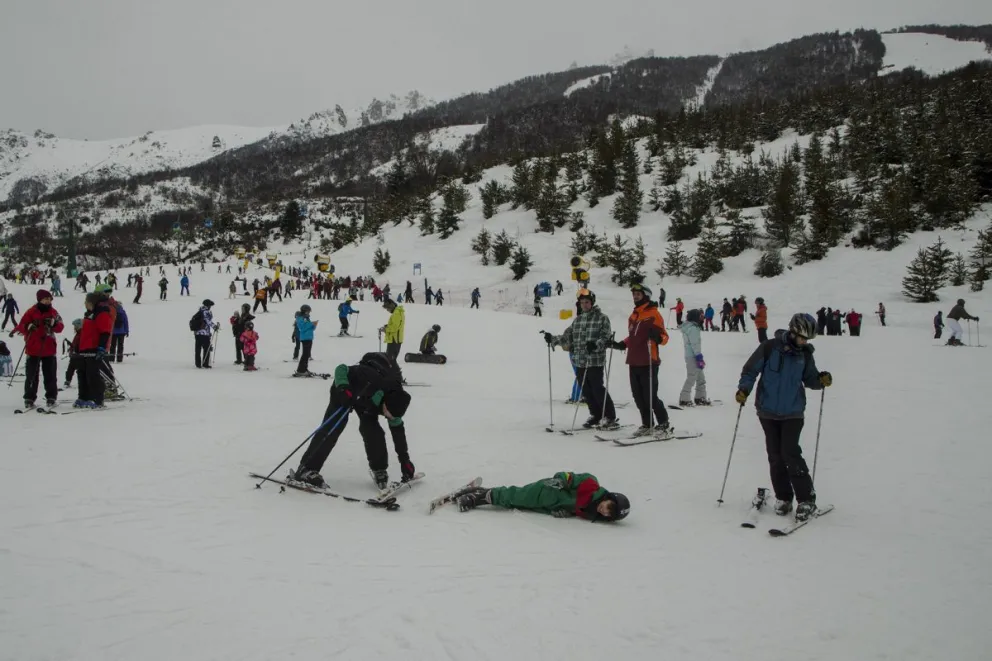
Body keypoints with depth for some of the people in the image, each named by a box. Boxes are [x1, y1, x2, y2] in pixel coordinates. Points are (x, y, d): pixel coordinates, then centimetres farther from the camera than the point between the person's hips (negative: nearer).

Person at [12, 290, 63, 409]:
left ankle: (51, 397, 13)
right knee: (31, 375, 2)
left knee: (50, 375, 6)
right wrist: (29, 326, -26)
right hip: (33, 349, -2)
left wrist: (53, 323, -17)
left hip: (49, 350, 2)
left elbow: (60, 327, 2)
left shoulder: (53, 312, 6)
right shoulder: (31, 312, -3)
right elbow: (21, 326, -5)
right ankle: (29, 399, 8)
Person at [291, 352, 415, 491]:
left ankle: (379, 469, 5)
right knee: (332, 427, -17)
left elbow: (398, 431, -11)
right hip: (345, 392, -4)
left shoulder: (395, 401, -26)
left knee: (372, 430, -13)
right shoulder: (370, 381, -44)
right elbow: (341, 369, -34)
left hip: (364, 396, 4)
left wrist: (405, 460, -5)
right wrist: (343, 388, -52)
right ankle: (306, 469, -17)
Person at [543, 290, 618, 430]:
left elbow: (606, 338, -10)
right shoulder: (578, 320, 16)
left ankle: (610, 418, 1)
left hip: (595, 362, -6)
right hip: (579, 362, 6)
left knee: (597, 389, -8)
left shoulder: (602, 318, -1)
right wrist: (553, 339, 7)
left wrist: (596, 345, -27)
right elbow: (568, 337, 17)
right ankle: (596, 416, 22)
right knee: (586, 391, 8)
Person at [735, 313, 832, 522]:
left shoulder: (805, 354, 1)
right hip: (768, 411, 0)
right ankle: (783, 498, 19)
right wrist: (744, 388, -18)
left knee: (790, 453, -11)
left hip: (793, 413, 0)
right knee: (775, 456, 5)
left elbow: (809, 380, 11)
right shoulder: (770, 347, -8)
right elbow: (750, 370, -3)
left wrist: (822, 380, -10)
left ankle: (807, 499, -1)